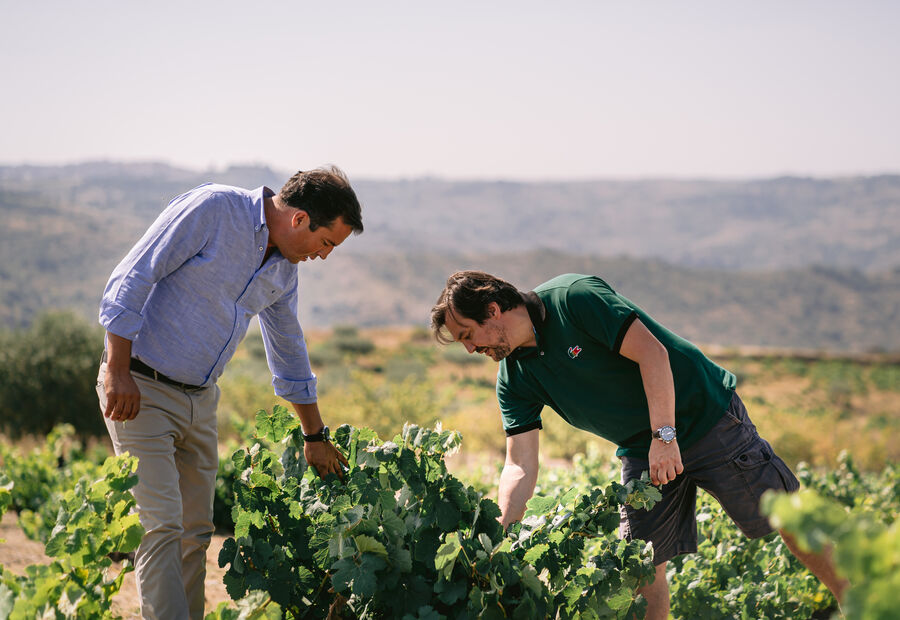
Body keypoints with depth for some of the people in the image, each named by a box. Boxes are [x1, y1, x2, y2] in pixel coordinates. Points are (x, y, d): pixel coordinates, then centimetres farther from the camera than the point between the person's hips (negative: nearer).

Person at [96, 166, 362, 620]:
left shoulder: (283, 271, 7)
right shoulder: (211, 208, -16)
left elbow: (289, 355, 21)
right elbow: (130, 280, -18)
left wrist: (315, 437, 26)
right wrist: (118, 373, -20)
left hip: (200, 399, 8)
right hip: (140, 388, -8)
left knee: (196, 530, 7)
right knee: (161, 523, -14)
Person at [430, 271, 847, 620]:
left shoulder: (573, 297, -21)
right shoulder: (514, 378, -2)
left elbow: (651, 351, -25)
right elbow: (520, 465, -6)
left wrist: (664, 436, -29)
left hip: (705, 416, -6)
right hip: (643, 453, 6)